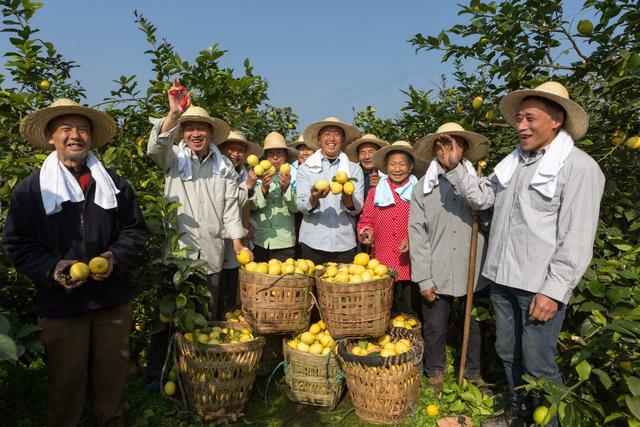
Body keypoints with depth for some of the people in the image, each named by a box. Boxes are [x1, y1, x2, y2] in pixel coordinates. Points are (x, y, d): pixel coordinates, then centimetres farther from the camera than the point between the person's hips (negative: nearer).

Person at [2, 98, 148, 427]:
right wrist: (51, 269, -16)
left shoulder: (114, 184, 7)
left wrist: (116, 258, -10)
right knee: (66, 378, 10)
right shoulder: (30, 189, 0)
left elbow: (135, 229, 8)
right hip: (60, 301, -2)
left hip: (113, 297, 2)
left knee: (113, 372, 14)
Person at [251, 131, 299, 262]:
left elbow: (296, 207, -6)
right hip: (259, 241, 1)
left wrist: (285, 188, -22)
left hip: (284, 243, -1)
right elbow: (250, 205, -4)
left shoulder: (293, 177, 3)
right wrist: (263, 188, -20)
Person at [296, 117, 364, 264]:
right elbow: (302, 207, -3)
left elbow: (357, 209, 0)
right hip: (313, 243, 0)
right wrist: (314, 198, -23)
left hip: (345, 244, 1)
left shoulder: (355, 169, 7)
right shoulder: (305, 168, 6)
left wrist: (347, 197, -21)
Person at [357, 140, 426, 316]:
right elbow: (366, 220, 11)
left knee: (411, 313, 6)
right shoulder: (375, 192, 10)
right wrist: (366, 232, -9)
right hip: (381, 261, 2)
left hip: (410, 262, -2)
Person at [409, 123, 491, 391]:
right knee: (434, 328, 11)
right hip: (437, 275, 0)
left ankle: (473, 373, 37)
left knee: (474, 326, 15)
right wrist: (423, 278, -5)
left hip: (474, 272, 1)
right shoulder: (423, 188, 2)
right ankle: (435, 373, 34)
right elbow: (417, 235, -2)